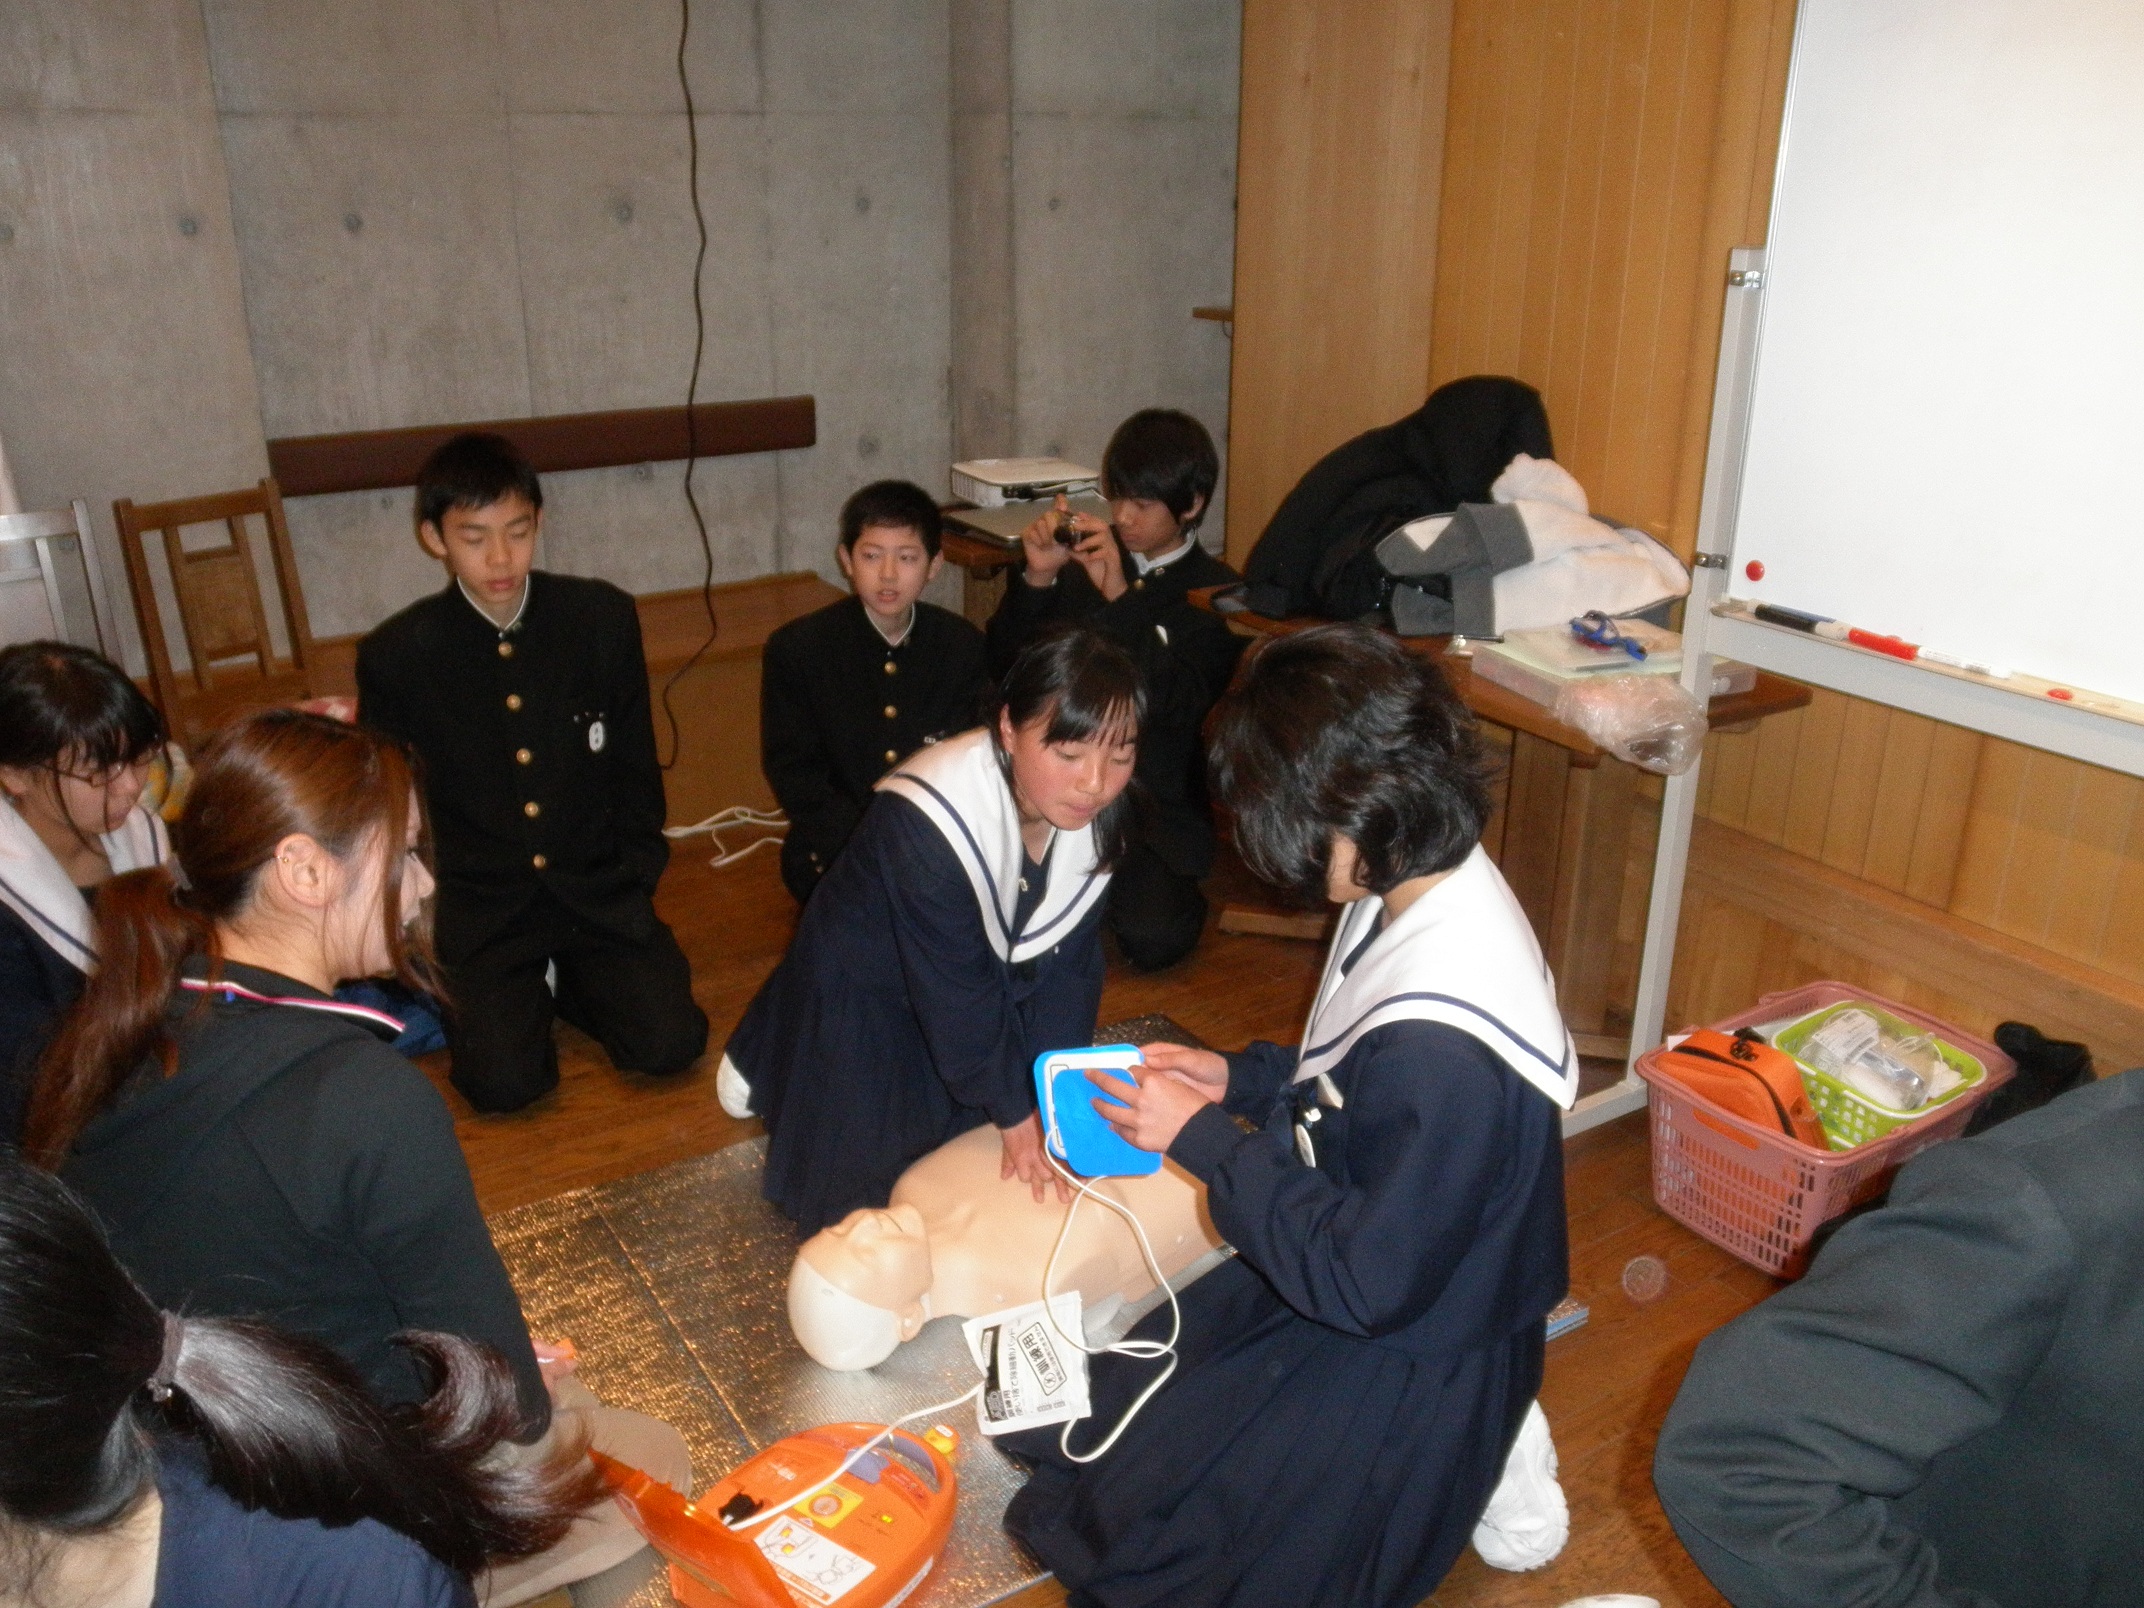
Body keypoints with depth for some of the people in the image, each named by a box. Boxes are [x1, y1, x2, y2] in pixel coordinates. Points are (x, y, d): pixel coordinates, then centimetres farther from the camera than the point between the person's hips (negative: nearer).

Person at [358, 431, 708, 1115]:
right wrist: (424, 923, 0)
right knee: (504, 1082, -20)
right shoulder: (394, 655, -7)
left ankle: (568, 979, 15)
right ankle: (518, 997, 14)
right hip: (477, 905, -1)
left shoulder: (604, 617, -3)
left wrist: (634, 884, 1)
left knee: (670, 1045, -15)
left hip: (599, 891, 2)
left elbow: (635, 768, 5)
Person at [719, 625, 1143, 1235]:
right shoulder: (928, 824, -39)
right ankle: (763, 1053, 27)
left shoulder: (1094, 809, -21)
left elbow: (1067, 963, -12)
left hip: (989, 969, 6)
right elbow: (959, 995, -29)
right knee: (861, 1178, 2)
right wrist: (1014, 1111, -18)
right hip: (863, 992, -5)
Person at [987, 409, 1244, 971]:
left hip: (1156, 804, -3)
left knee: (1153, 937, -25)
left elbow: (1180, 705, -17)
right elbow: (1006, 661, 6)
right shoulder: (1082, 564, 8)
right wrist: (1036, 580, -11)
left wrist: (1121, 597, -24)